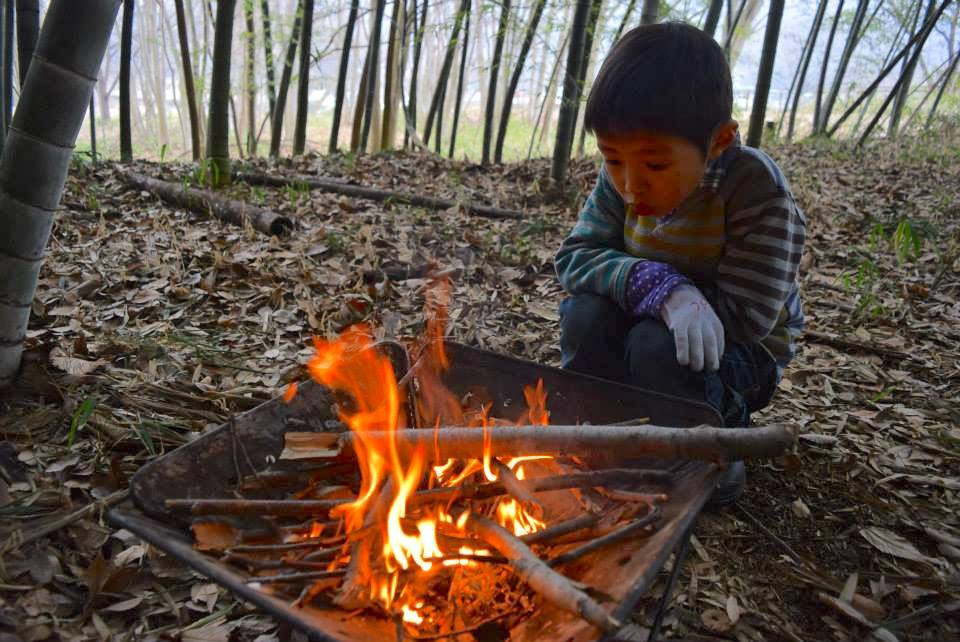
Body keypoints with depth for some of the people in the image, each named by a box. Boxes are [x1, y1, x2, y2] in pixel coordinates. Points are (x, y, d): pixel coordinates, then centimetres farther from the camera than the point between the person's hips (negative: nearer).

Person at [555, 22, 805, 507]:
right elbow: (574, 258, -14)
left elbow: (745, 316, -30)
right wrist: (656, 285, -34)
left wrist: (626, 282, -25)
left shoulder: (755, 187, -27)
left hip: (741, 355, -4)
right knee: (585, 315, -23)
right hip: (653, 328, 4)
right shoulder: (622, 178, -13)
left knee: (657, 345, -33)